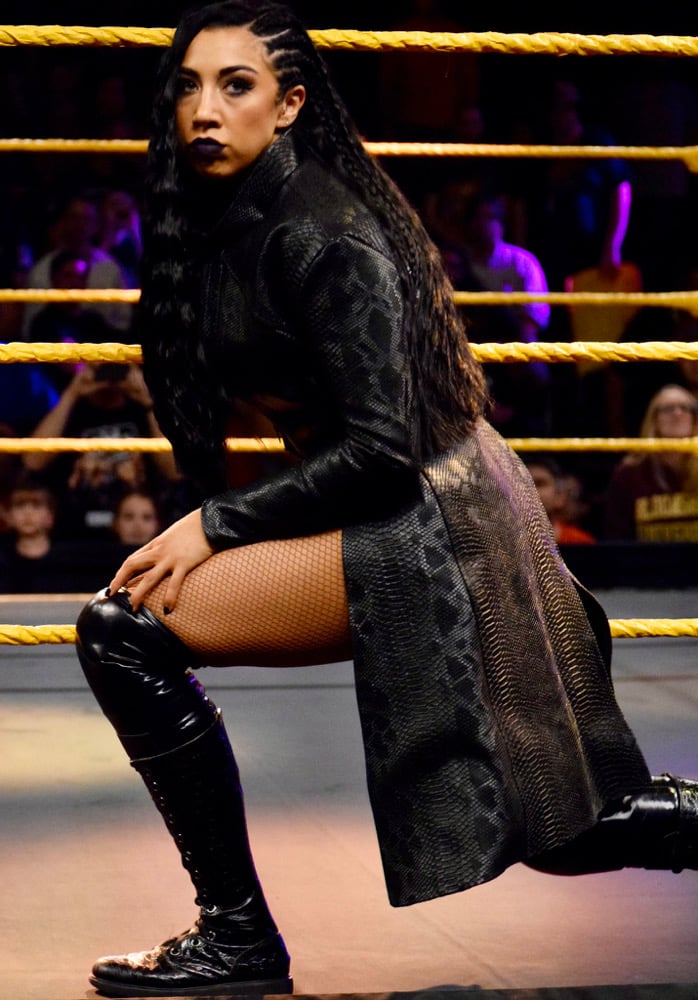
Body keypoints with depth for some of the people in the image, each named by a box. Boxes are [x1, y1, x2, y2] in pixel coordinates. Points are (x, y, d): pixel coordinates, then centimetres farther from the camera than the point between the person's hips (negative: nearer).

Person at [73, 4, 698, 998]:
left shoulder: (317, 236, -20)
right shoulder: (229, 217, 7)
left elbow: (380, 445, -24)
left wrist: (214, 525, -20)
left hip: (421, 532, -10)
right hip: (452, 508, 10)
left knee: (122, 627, -16)